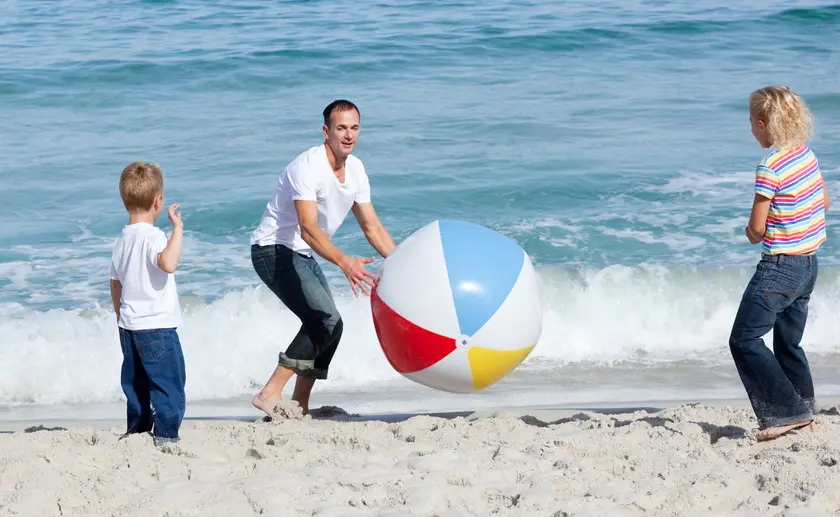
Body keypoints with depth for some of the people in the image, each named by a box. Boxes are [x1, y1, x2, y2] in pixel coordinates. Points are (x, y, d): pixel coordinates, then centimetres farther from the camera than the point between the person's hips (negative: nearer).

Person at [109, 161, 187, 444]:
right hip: (157, 326, -8)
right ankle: (166, 434, -8)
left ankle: (137, 431, 20)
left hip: (129, 325, 8)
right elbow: (168, 263, -37)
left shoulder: (122, 238, 9)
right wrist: (177, 228, -31)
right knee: (169, 381, -4)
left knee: (136, 382, 16)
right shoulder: (152, 236, -16)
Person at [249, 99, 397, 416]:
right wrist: (344, 262, -51)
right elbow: (308, 229, -37)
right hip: (273, 249, -10)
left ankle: (299, 405, 19)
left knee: (324, 325, 10)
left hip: (302, 255, 10)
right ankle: (270, 394, -20)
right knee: (327, 321, -21)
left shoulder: (355, 169, 2)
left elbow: (372, 227, 8)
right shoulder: (307, 167, -25)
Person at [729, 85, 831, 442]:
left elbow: (756, 228, -16)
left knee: (744, 340, -3)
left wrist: (752, 233, 5)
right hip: (808, 264, 9)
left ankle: (785, 412, -7)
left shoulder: (770, 167, -19)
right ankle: (804, 413, 19)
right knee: (789, 343, 19)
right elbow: (824, 202, 19)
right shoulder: (806, 154, 4)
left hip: (779, 267, -9)